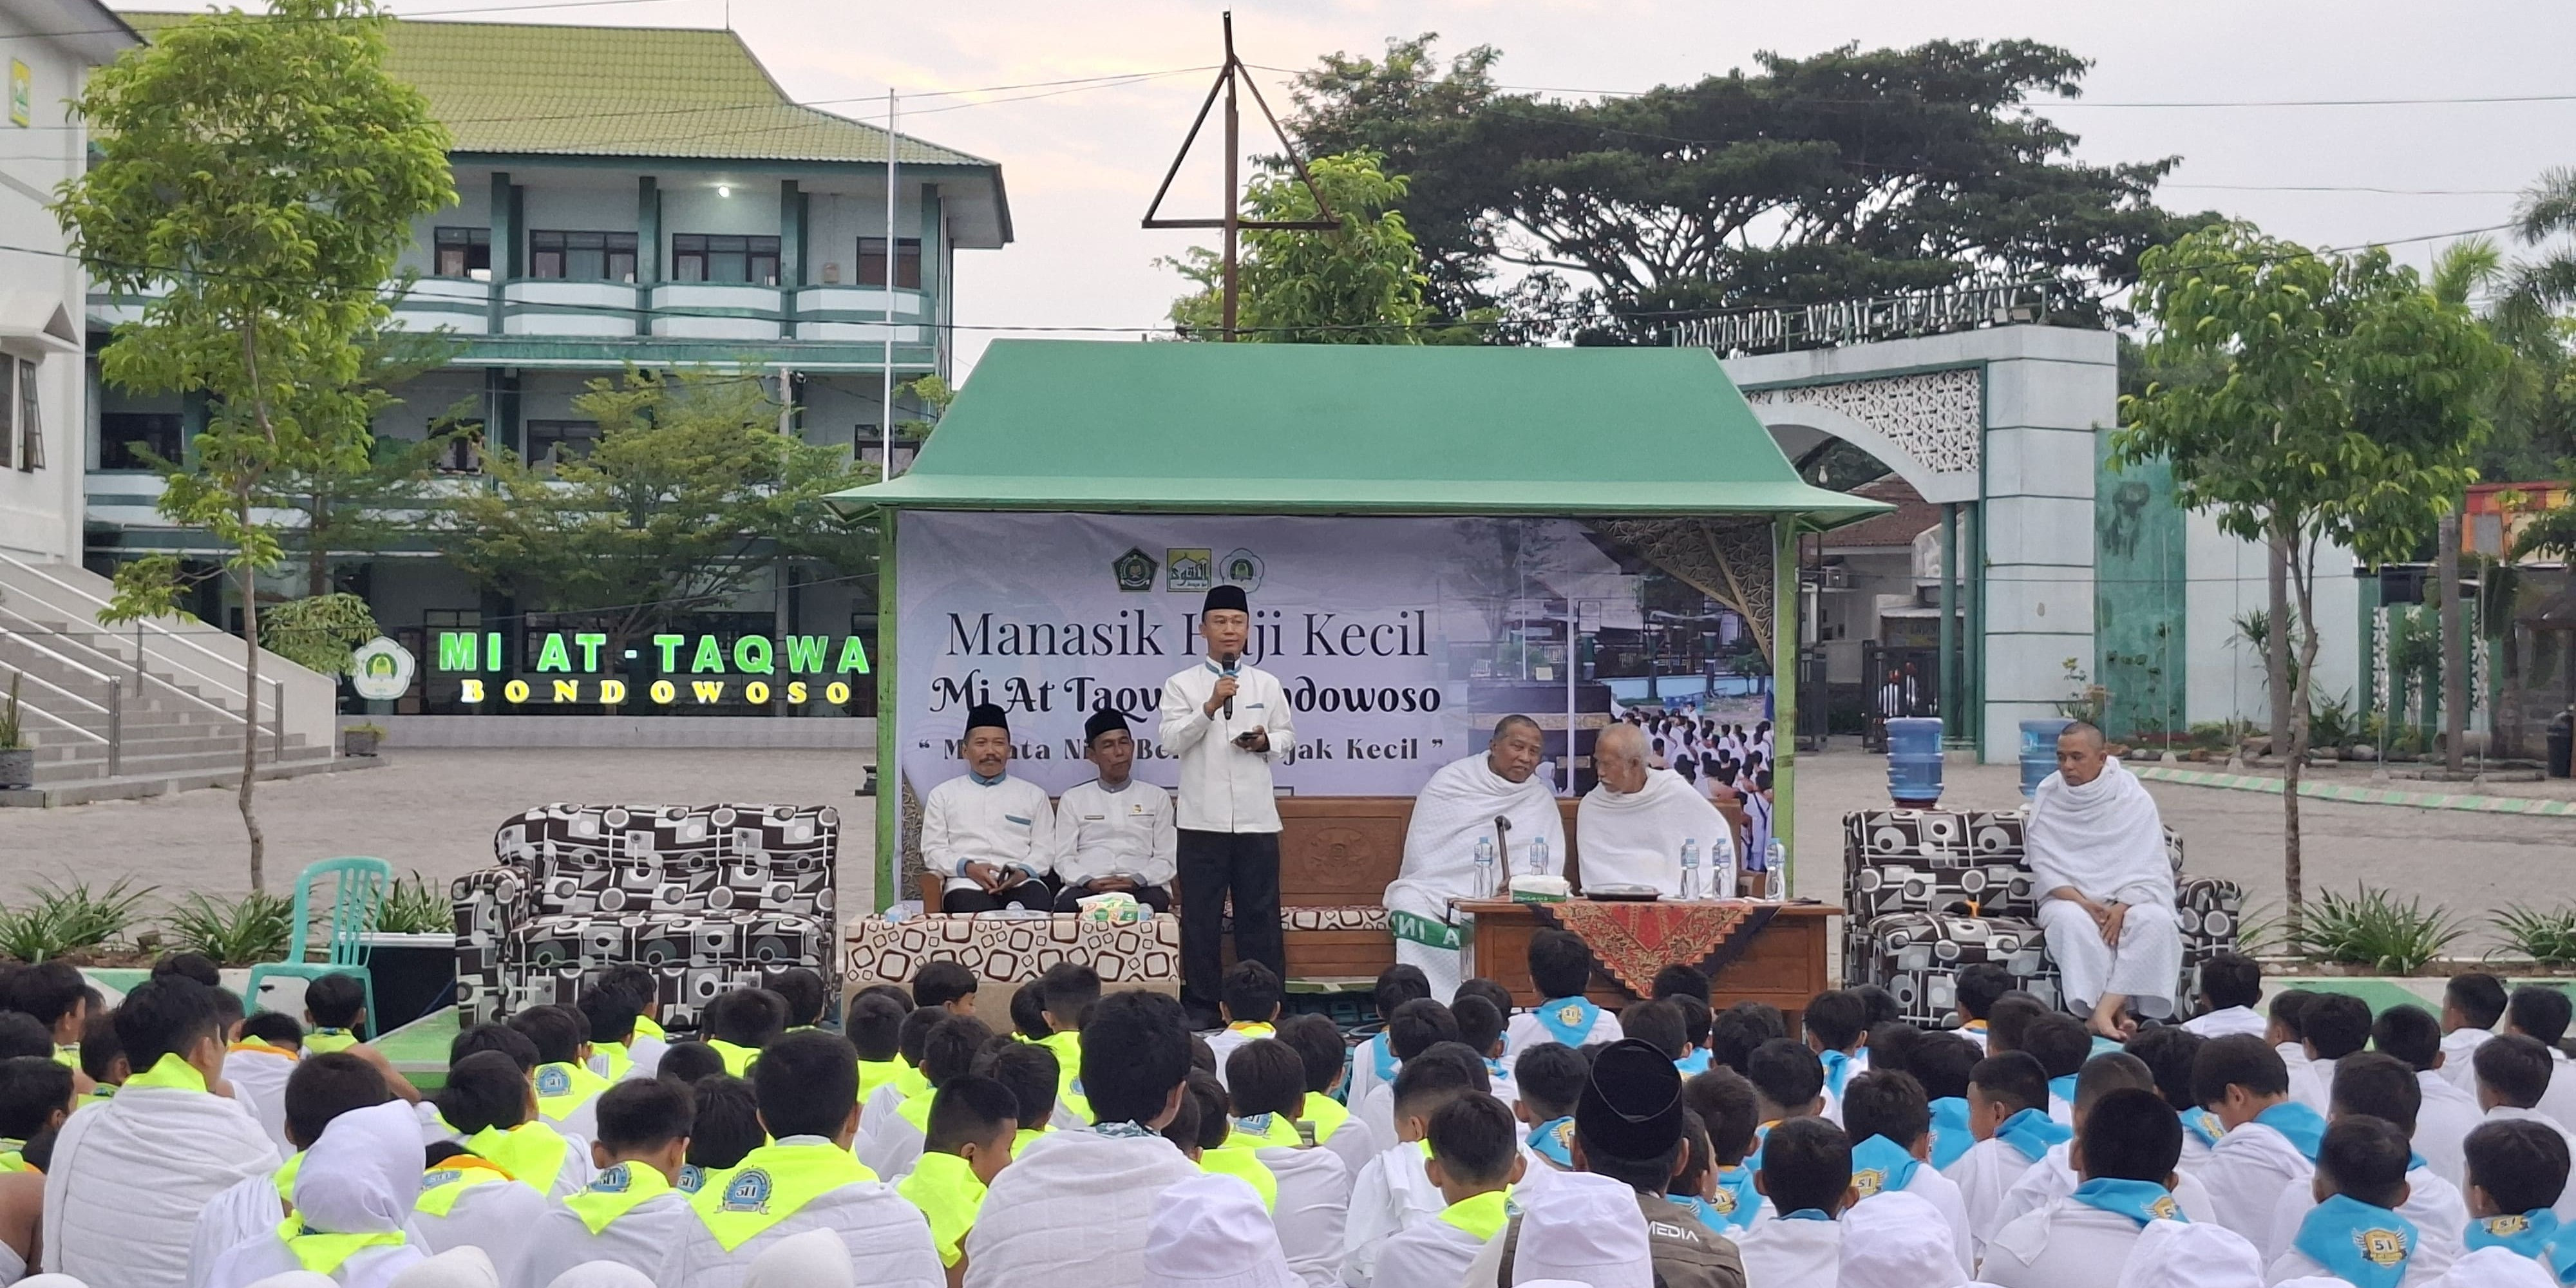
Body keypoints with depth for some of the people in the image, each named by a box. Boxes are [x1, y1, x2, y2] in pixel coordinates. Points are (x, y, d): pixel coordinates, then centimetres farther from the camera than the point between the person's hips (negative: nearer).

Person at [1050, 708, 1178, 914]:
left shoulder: (1157, 797, 21)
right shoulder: (1073, 799, 21)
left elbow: (1166, 860, 12)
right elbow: (1064, 860, 11)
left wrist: (1136, 881, -10)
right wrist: (1088, 882, -11)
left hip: (1140, 889, 0)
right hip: (1087, 889, 0)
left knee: (1155, 900, -37)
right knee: (1069, 903, -36)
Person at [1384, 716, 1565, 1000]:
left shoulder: (1542, 801, 14)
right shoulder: (1450, 781, 6)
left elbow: (1548, 860, 3)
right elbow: (1421, 849, -1)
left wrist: (1516, 886, -20)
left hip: (1499, 899, 1)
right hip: (1438, 889, -1)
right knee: (1408, 902, -33)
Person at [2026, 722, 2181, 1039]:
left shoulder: (2133, 798, 1)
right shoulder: (2048, 798, 3)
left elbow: (2149, 869, -3)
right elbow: (2044, 867, -2)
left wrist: (2122, 908, -20)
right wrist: (2082, 903, -19)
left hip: (2127, 899, 0)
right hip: (2069, 898, 0)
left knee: (2155, 920, -33)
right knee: (2071, 921, -36)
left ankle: (2103, 1011, -41)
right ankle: (2116, 1014, -41)